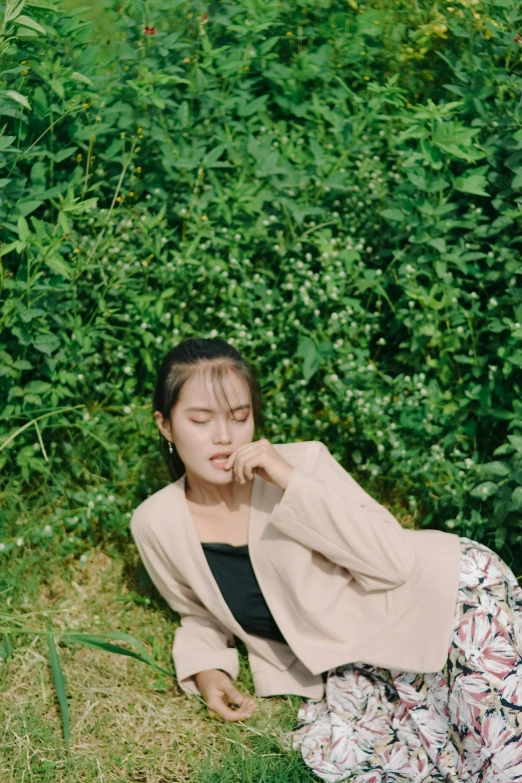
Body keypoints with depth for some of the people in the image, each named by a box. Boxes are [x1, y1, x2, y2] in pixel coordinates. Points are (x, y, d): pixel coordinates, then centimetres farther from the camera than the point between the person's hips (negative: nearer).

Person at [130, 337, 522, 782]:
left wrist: (291, 483, -28)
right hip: (348, 666, 5)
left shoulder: (302, 462, -16)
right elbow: (201, 615, 13)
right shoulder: (156, 525, -6)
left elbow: (394, 561, -23)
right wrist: (206, 671, -7)